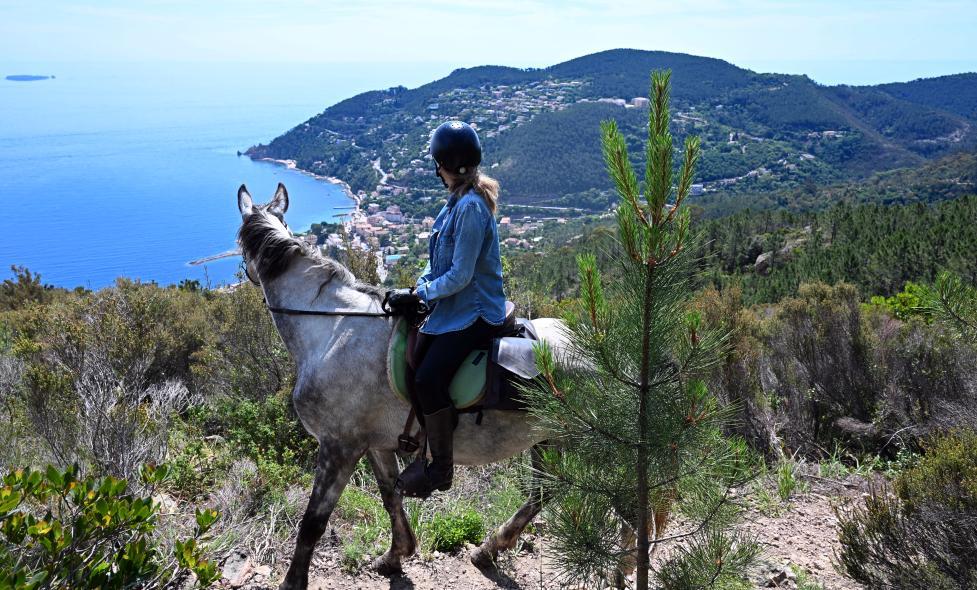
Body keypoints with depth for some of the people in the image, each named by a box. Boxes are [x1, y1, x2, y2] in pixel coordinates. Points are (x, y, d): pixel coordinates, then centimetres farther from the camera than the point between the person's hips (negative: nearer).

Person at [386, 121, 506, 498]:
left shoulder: (471, 206, -20)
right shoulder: (458, 200, 11)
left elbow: (460, 276, -21)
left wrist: (417, 295, -14)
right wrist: (419, 285, 4)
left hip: (473, 313, -10)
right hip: (453, 308, 10)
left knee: (427, 378, -22)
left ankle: (441, 469, -6)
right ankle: (425, 449, 20)